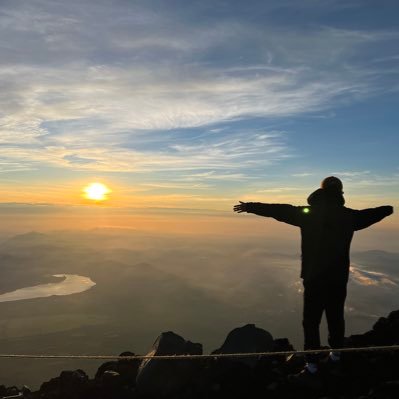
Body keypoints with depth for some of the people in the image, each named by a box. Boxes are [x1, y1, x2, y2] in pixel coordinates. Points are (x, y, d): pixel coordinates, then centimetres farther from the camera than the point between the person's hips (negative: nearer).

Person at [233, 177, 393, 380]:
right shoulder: (349, 215, 1)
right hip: (339, 278, 4)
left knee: (311, 321, 4)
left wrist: (250, 206, 0)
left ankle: (312, 364, 5)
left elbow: (279, 210, -6)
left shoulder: (309, 213, -8)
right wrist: (390, 208, 42)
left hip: (314, 278, -3)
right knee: (336, 317, 19)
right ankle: (336, 354, 34)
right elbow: (371, 214, 20)